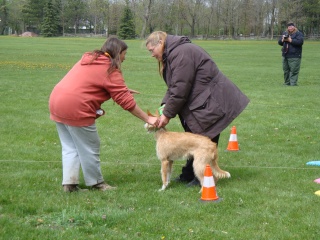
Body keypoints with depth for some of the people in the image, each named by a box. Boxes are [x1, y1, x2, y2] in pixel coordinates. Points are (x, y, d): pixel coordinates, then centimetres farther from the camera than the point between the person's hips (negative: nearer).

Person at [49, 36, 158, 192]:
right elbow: (126, 102, -7)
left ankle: (69, 183, 12)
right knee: (89, 148, 6)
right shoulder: (110, 69, -6)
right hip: (75, 108, -9)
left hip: (56, 100, 9)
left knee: (70, 147, 14)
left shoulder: (89, 58, 19)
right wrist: (147, 119, -1)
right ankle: (96, 183, 17)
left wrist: (122, 90, 23)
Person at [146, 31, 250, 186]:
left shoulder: (181, 53, -20)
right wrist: (165, 105, -4)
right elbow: (173, 86, 13)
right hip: (199, 101, 11)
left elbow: (180, 89, -23)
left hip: (211, 102, -11)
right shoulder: (171, 54, 14)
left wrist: (168, 114, -17)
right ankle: (189, 174, 24)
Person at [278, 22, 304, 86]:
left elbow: (300, 42, -19)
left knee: (293, 71, -9)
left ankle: (293, 84, -9)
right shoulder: (285, 33, 17)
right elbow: (279, 42, 14)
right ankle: (287, 83, 19)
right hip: (285, 56, 7)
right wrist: (283, 40, -9)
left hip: (294, 57, -7)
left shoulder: (298, 34, -3)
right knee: (286, 71, 11)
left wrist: (290, 40, -18)